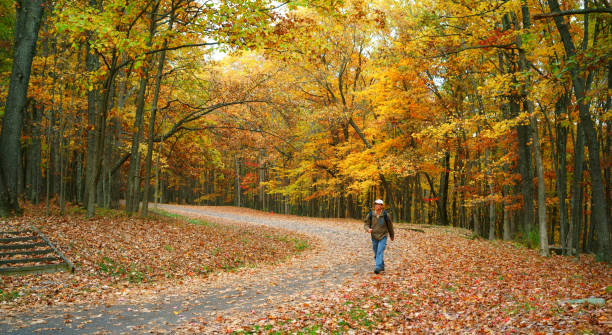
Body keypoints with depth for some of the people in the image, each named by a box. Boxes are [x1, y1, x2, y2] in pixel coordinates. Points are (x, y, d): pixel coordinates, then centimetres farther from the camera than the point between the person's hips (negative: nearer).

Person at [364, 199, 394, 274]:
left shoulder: (385, 215, -8)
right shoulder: (370, 215, -4)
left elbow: (390, 226, 6)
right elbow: (366, 225, -1)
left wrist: (392, 235, 17)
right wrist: (368, 229, -25)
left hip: (383, 237, -3)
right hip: (374, 237, 3)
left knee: (380, 252, -18)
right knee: (376, 254, 12)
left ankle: (378, 268, -24)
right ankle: (382, 266, 34)